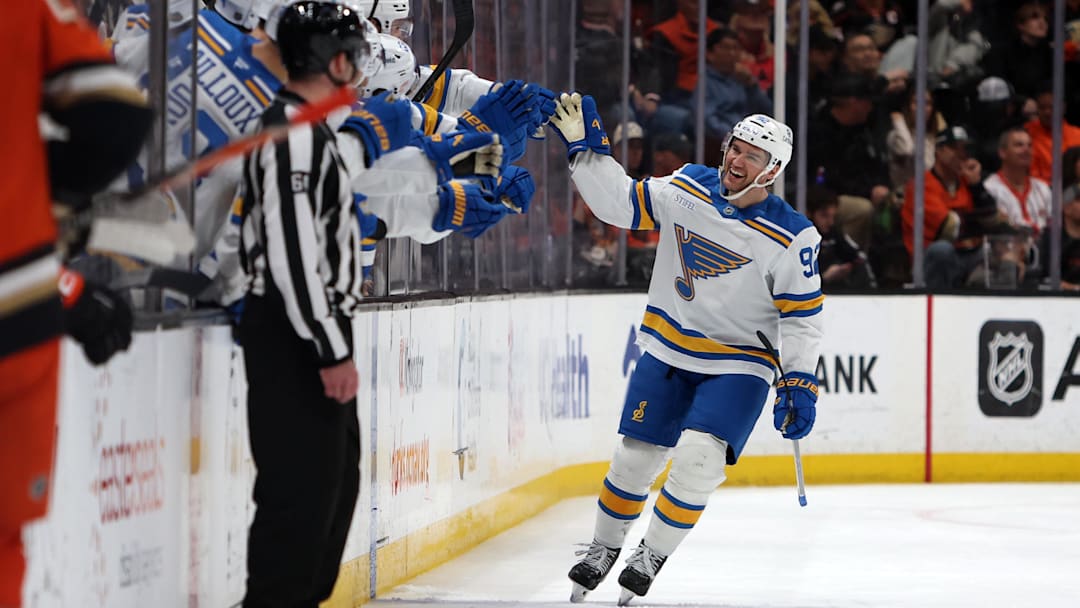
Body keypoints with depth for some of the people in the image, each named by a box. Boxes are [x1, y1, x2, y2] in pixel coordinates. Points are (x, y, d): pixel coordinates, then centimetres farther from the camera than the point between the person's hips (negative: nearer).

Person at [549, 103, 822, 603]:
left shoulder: (791, 237, -15)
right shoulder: (686, 189, -6)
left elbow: (802, 317, -10)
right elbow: (619, 203, -2)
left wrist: (800, 384, -15)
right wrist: (584, 145, -11)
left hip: (738, 365, -3)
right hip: (667, 354, 3)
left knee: (698, 457, -21)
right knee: (635, 458, 8)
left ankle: (652, 556, -1)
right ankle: (603, 548, 32)